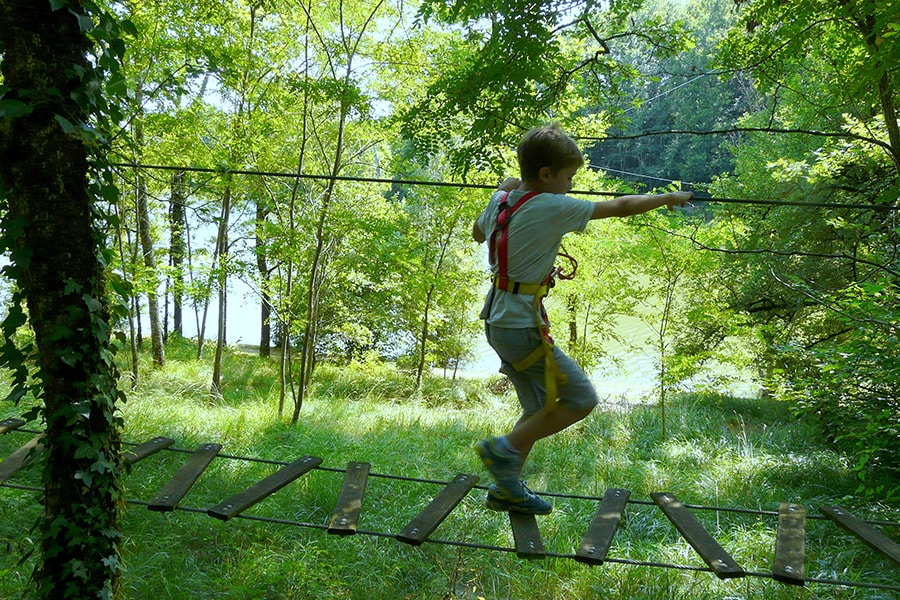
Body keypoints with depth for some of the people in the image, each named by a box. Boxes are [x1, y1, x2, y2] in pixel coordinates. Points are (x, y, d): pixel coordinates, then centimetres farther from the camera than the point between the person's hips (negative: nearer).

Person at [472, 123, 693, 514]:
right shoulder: (553, 208, -16)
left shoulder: (501, 200, 6)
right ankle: (505, 449, -1)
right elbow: (620, 207, -8)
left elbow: (478, 233, 27)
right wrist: (668, 198, 6)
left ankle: (507, 489, 24)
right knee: (581, 399, -1)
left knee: (541, 407, 18)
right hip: (522, 325, -9)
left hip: (498, 319, 9)